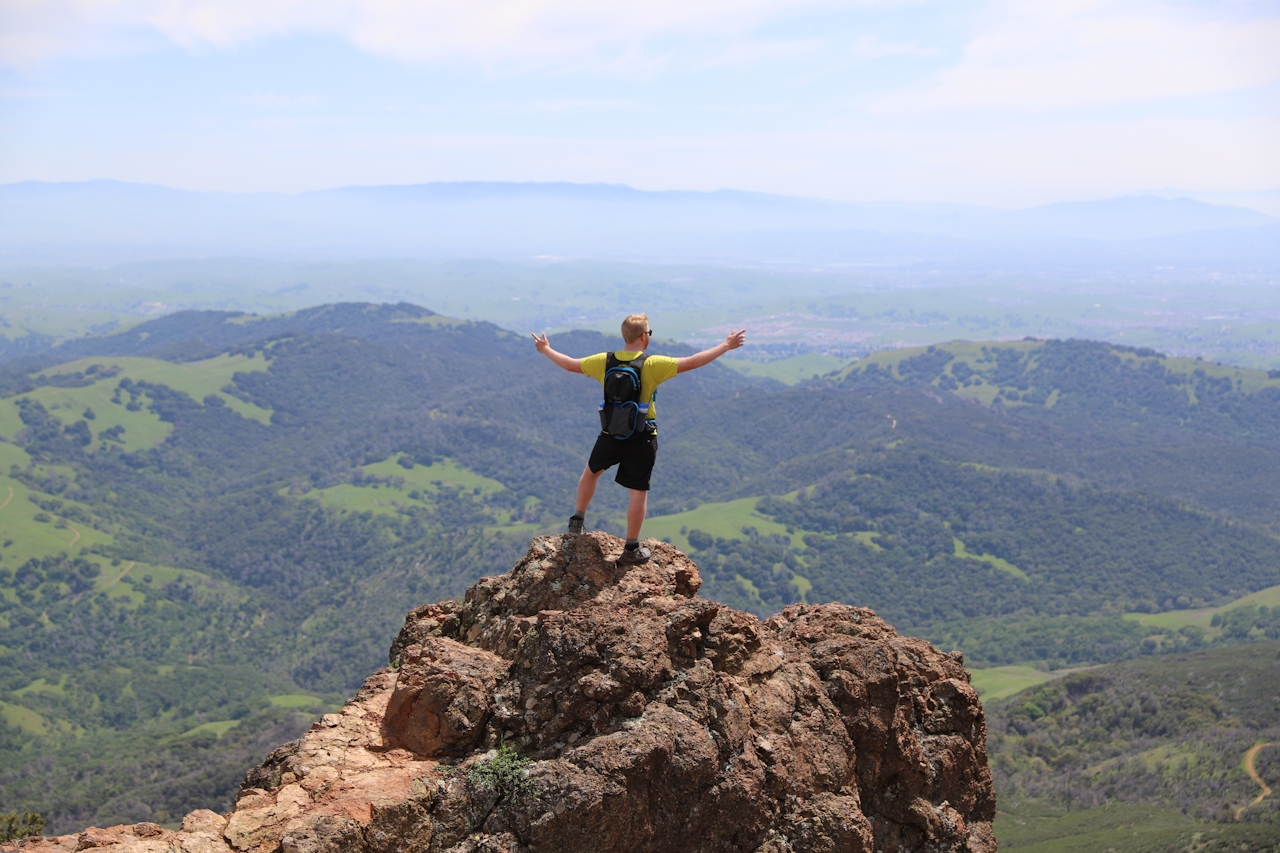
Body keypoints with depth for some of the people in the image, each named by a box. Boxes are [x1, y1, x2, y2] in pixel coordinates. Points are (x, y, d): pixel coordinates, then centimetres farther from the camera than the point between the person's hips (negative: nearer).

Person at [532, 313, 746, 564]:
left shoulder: (604, 361, -6)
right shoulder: (652, 365, -17)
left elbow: (570, 364, 6)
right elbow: (691, 363, -17)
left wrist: (545, 349, 23)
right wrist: (726, 346, -9)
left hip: (611, 432, 3)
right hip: (642, 437, -3)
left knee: (591, 471, 30)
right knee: (639, 492, 6)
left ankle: (577, 520, 35)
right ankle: (631, 549, 10)